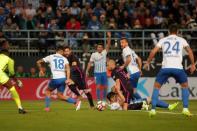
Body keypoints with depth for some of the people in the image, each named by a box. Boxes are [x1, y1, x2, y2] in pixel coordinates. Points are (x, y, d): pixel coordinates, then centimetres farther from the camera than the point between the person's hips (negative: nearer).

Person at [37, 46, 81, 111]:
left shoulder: (50, 57, 9)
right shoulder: (64, 58, 11)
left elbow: (38, 62, 11)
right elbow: (68, 68, -6)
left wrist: (40, 70, 28)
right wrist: (68, 79, -14)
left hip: (55, 79, -3)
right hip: (63, 78, 3)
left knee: (48, 91, 24)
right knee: (60, 95, 15)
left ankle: (47, 107, 18)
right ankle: (76, 102, -1)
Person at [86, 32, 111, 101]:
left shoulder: (104, 53, 3)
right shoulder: (94, 54, -1)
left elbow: (108, 45, -7)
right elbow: (90, 63, 2)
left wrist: (109, 37, -20)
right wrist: (87, 71, -4)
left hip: (104, 72, 2)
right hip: (97, 72, -2)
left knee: (105, 86, 5)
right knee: (98, 86, -7)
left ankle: (105, 98, 14)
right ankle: (98, 99, -4)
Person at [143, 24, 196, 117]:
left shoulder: (163, 40, 15)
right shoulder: (181, 40, 14)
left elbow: (153, 51, 7)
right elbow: (190, 51, 4)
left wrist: (148, 62, 17)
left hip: (165, 67, 0)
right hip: (178, 67, 0)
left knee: (156, 86, 16)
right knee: (185, 86, 22)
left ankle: (153, 109, 6)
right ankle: (185, 109, 10)